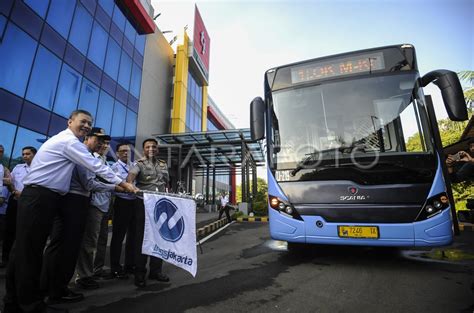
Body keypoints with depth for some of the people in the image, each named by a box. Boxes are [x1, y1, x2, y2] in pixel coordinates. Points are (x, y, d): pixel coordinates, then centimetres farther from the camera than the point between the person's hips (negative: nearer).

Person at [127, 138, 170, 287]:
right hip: (143, 203, -4)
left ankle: (156, 270, 22)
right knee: (141, 238, 2)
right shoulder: (139, 164, -1)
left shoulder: (163, 165, 14)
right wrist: (128, 184, -43)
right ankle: (139, 273, 14)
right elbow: (131, 175, -22)